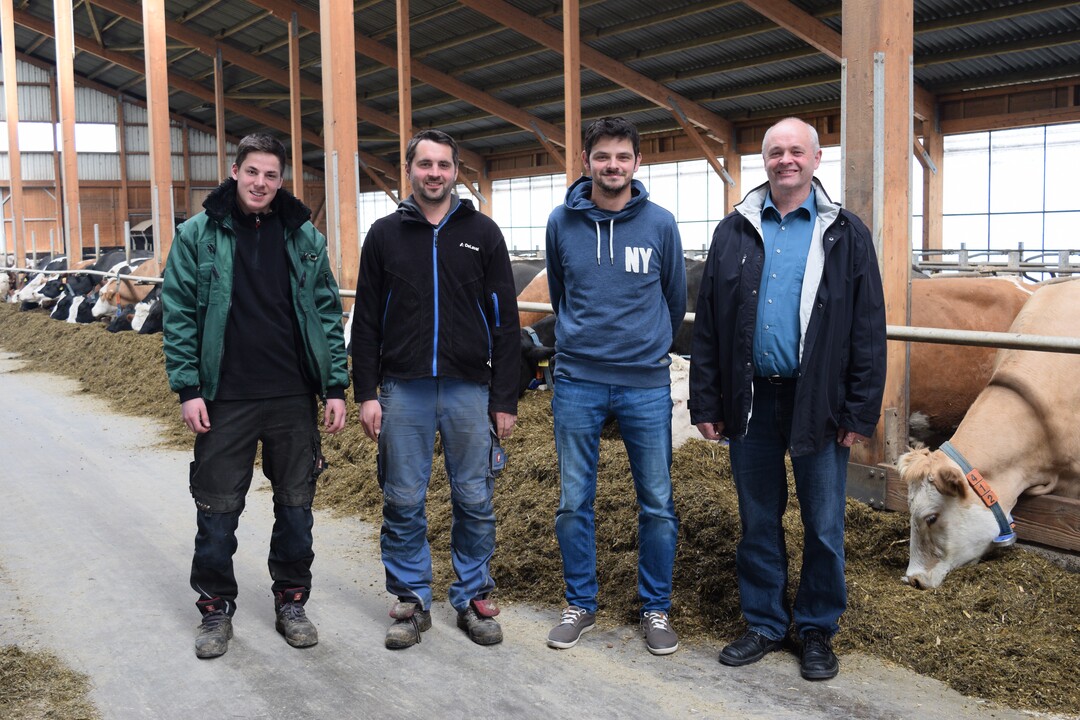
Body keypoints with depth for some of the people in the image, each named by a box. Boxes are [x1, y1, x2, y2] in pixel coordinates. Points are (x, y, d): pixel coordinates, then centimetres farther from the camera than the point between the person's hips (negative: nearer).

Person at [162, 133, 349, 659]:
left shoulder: (304, 236, 6)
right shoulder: (198, 235, 0)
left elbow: (327, 314, 6)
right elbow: (178, 315, -1)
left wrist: (336, 386, 1)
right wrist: (187, 388, -8)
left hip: (295, 398, 2)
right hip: (225, 400, -2)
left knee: (296, 504, 11)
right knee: (217, 509, 7)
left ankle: (291, 601, 27)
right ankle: (216, 608, 24)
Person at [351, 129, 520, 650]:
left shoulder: (482, 232, 4)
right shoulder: (385, 234, 6)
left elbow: (505, 321, 3)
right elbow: (366, 322, 6)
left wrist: (505, 399, -2)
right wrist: (366, 393, -1)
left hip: (469, 390, 0)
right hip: (403, 391, 1)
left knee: (475, 501, 6)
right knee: (403, 503, 6)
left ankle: (473, 598, 21)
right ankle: (412, 601, 21)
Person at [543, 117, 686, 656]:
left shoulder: (660, 223, -1)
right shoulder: (562, 222, 1)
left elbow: (675, 299, 11)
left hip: (647, 385, 0)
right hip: (577, 383, 1)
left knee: (657, 504, 5)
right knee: (573, 503, 7)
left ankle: (656, 607, 22)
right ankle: (579, 604, 25)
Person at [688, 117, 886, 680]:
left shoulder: (846, 235, 2)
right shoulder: (733, 232, 8)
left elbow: (868, 331, -1)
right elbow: (706, 325, 7)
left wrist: (861, 412, -7)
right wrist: (705, 402, 1)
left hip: (819, 402, -2)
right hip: (751, 400, 2)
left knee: (824, 524, 7)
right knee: (757, 520, 12)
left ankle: (817, 630, 25)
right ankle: (765, 624, 27)